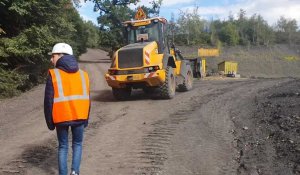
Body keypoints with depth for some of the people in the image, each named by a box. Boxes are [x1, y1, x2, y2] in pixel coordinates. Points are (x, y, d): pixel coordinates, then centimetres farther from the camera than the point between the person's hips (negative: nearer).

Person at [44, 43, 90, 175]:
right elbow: (87, 99, 10)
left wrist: (50, 122, 4)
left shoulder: (53, 74, -5)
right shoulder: (83, 74, 7)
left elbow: (48, 101, -5)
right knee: (77, 144, 17)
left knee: (63, 146, 13)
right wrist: (85, 119, 17)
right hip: (79, 116, 2)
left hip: (61, 117, -2)